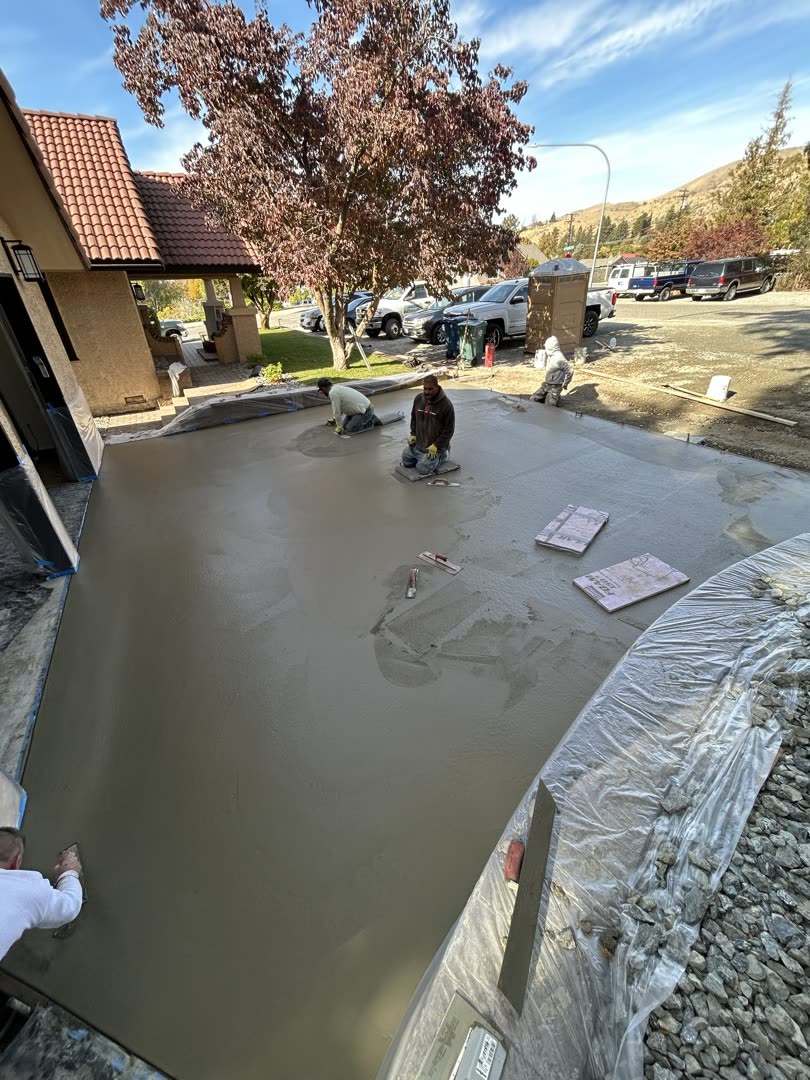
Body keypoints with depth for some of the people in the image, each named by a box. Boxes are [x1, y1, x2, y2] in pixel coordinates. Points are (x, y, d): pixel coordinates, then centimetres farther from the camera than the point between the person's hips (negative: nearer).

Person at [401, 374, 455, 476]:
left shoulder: (446, 404, -18)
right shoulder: (418, 398, -1)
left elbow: (449, 429, -15)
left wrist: (436, 445, -20)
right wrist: (413, 434, 3)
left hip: (434, 446, -6)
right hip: (417, 443, 6)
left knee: (423, 469, -15)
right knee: (406, 461, 8)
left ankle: (441, 455, 10)